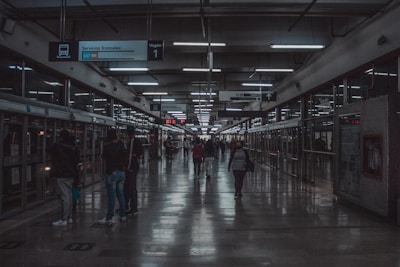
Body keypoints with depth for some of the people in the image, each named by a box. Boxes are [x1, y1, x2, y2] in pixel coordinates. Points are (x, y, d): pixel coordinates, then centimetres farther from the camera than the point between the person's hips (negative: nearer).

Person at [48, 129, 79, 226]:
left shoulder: (57, 145, -11)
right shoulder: (74, 147, 8)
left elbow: (49, 150, 10)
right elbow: (77, 159, 16)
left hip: (61, 175, -7)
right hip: (71, 174, 7)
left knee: (64, 197, -8)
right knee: (69, 196, 14)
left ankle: (64, 220, -4)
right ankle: (69, 217, 23)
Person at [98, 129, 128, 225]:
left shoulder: (107, 147, -13)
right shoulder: (121, 145, 0)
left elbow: (104, 157, 2)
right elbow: (125, 157, 7)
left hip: (111, 173, -5)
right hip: (121, 172, 5)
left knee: (111, 196, -4)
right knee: (120, 194, 14)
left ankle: (109, 218, -1)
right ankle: (123, 215, 21)